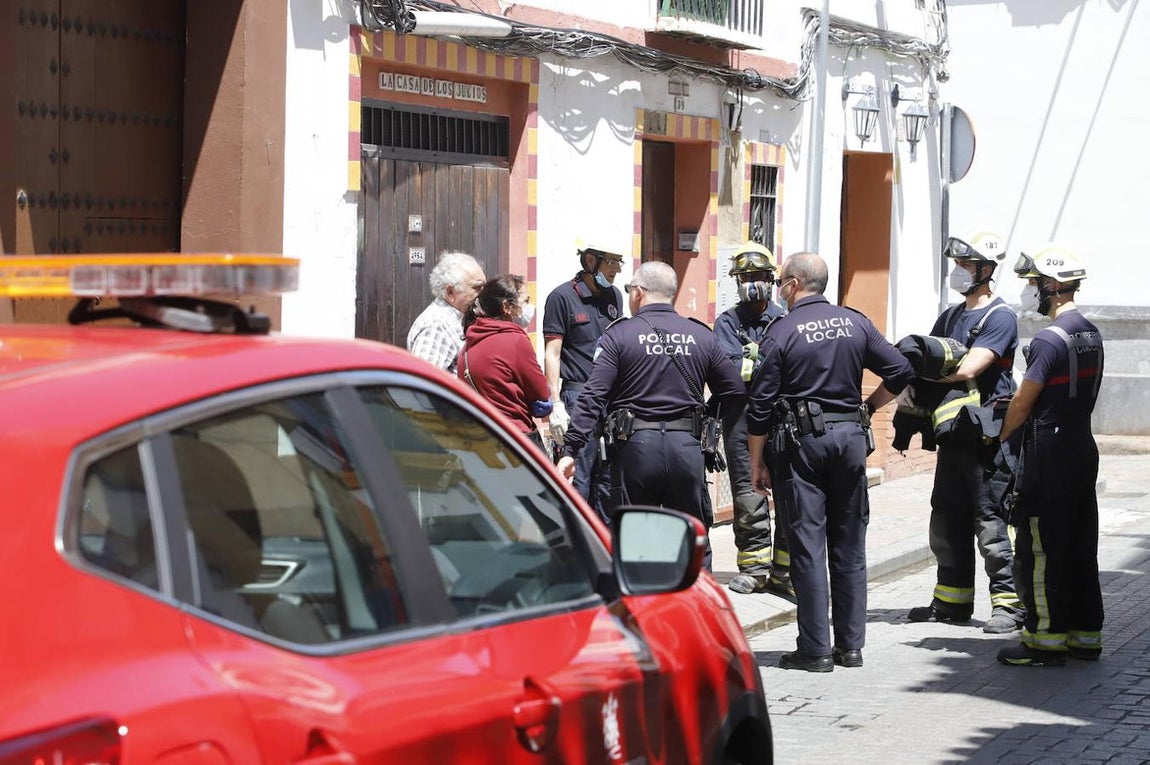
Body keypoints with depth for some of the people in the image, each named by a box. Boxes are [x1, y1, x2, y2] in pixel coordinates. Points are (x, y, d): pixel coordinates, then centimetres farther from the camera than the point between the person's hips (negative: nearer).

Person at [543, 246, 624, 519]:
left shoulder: (615, 296, 15)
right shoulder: (562, 297, -4)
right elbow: (552, 353, -7)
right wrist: (556, 405, -13)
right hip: (577, 395, -6)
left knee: (609, 480, 8)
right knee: (576, 481, -8)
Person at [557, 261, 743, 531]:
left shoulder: (619, 335, -2)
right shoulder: (702, 336, 7)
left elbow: (593, 395, -10)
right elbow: (735, 392, 8)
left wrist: (570, 450, -11)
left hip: (636, 447, -2)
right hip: (687, 448, 3)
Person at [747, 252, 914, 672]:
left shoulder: (781, 332, -5)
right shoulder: (855, 323, 6)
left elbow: (761, 405, -6)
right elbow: (901, 372, 4)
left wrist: (756, 463, 2)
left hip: (803, 440, -4)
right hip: (851, 436, 4)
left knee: (808, 545, -1)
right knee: (850, 544, 10)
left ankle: (815, 649, -1)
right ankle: (851, 645, 13)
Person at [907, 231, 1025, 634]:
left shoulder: (1000, 317, -10)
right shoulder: (950, 317, 16)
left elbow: (968, 369, -21)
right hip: (953, 430, 8)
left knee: (989, 518, -8)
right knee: (947, 517, 11)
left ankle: (1008, 602, -4)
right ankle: (952, 599, 21)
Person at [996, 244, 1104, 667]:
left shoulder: (1049, 339, -17)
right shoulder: (1091, 334, 12)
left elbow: (1022, 402, -13)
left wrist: (999, 436, 5)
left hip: (1048, 453, -9)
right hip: (1083, 446, 9)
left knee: (1040, 549, -3)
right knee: (1080, 547, 12)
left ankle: (1047, 637, -1)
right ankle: (1085, 634, 16)